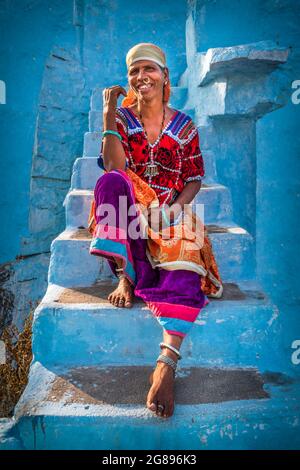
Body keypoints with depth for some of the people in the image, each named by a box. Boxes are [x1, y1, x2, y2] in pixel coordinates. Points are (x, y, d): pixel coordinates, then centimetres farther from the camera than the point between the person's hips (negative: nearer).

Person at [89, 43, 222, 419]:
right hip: (132, 211, 1)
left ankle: (166, 364, -39)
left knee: (184, 265, -30)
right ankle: (125, 276, -28)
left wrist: (175, 207, -13)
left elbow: (195, 180, 7)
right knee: (113, 182, -32)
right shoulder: (121, 118, 7)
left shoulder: (184, 125, 9)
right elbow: (114, 169, -10)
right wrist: (109, 113, -11)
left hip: (170, 212, 0)